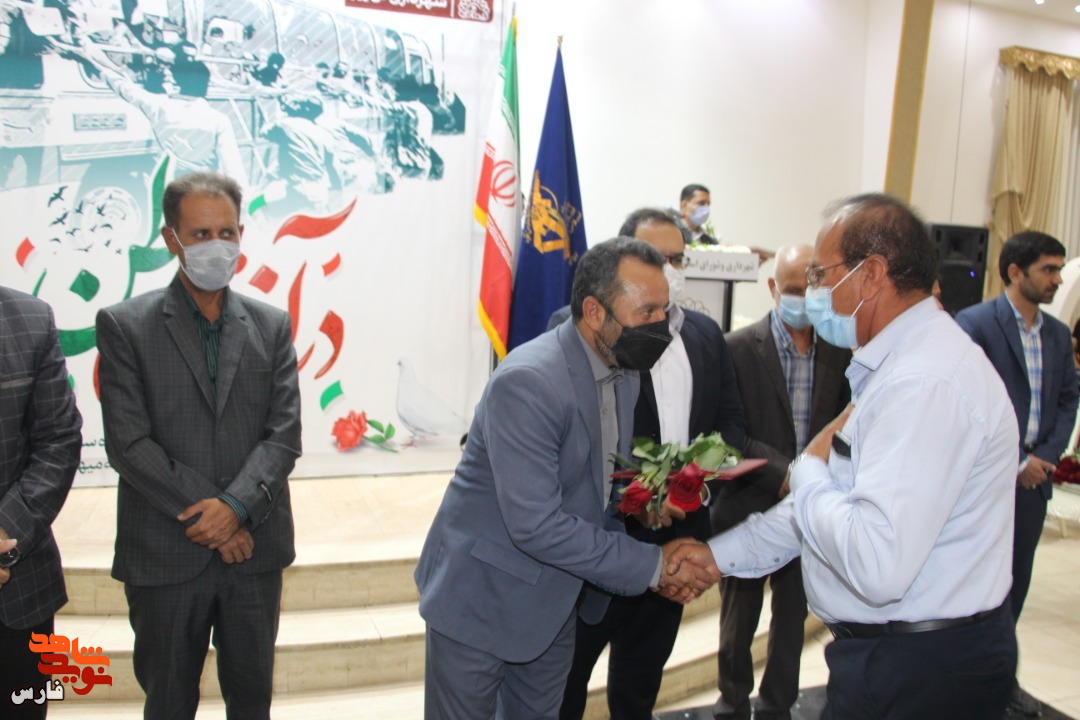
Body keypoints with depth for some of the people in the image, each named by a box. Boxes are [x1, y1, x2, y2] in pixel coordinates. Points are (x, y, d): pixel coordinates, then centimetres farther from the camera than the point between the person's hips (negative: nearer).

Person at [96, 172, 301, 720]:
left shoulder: (271, 326, 4)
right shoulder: (124, 325, -3)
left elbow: (285, 434, -2)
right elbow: (128, 443, -10)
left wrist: (235, 506, -16)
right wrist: (204, 516, -13)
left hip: (254, 548, 2)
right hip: (164, 553, -2)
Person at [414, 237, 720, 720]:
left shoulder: (625, 375, 0)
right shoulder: (526, 381, -28)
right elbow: (534, 525, -31)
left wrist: (660, 558, -6)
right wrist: (652, 566, -24)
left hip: (554, 602, 7)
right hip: (482, 599, -7)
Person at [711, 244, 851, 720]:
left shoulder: (838, 352, 0)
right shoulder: (738, 348, -11)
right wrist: (784, 473, -24)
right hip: (748, 509, -3)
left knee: (792, 619, 16)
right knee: (739, 621, 15)